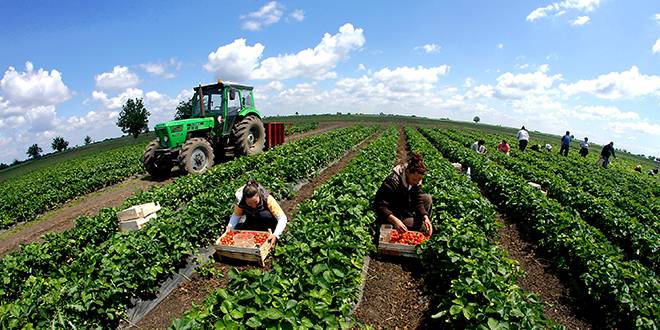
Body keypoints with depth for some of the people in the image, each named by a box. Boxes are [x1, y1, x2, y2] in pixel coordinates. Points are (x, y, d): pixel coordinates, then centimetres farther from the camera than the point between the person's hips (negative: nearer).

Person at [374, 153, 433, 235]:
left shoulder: (416, 180, -11)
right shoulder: (393, 181, -33)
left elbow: (418, 200, -10)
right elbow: (380, 205, -36)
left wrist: (425, 217, -27)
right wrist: (395, 220, -50)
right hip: (391, 214, -8)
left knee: (428, 198, -3)